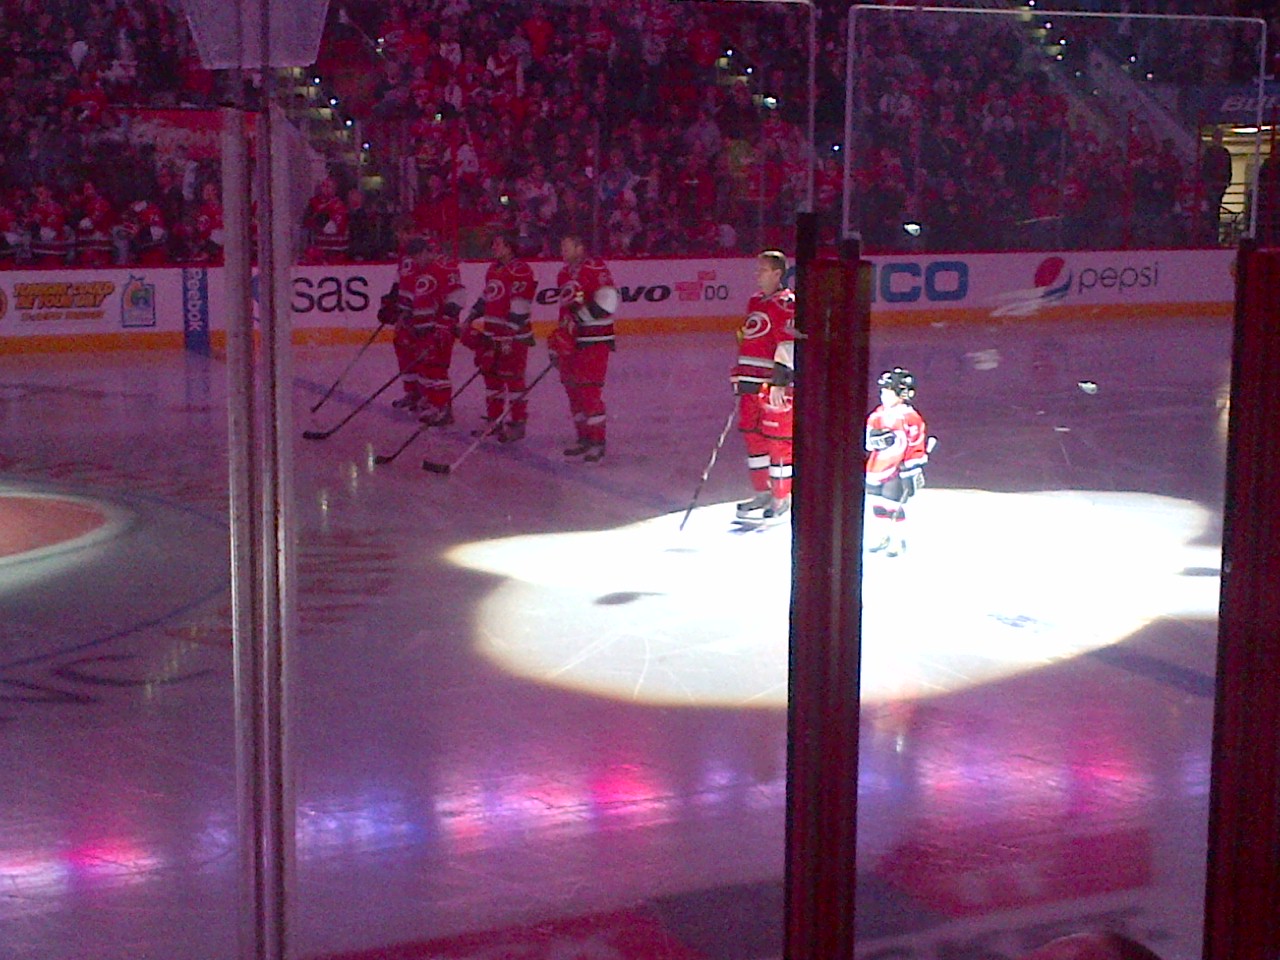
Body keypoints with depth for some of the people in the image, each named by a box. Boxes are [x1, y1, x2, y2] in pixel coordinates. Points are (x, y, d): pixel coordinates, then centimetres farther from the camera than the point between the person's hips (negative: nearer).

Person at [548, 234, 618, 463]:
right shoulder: (564, 274, 18)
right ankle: (584, 438, 20)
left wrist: (578, 317, -24)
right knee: (572, 388, 10)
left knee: (589, 389, -12)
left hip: (594, 340, -9)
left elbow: (608, 300, -23)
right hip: (571, 340, 9)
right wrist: (557, 342, 17)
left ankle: (597, 442, -8)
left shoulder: (595, 268, -10)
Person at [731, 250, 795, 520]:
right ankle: (762, 493, 21)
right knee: (752, 432, 11)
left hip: (772, 383, -9)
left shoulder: (785, 304, -10)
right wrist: (739, 377, 23)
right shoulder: (755, 301, 18)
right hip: (751, 382, 9)